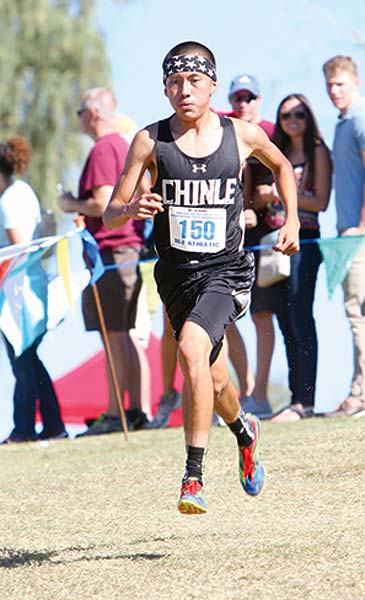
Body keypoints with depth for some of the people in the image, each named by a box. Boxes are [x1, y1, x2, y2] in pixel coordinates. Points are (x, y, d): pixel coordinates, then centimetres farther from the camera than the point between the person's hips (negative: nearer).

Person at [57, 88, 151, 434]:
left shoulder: (102, 150, -12)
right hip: (130, 246, 10)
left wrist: (72, 205, -3)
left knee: (112, 333, -9)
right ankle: (135, 410, 12)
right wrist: (83, 210, 23)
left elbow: (103, 203, -20)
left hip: (109, 248, -10)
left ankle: (114, 415, -9)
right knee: (124, 332, 12)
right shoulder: (124, 146, 18)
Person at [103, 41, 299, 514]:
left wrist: (292, 221, 12)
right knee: (212, 381, 16)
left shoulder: (243, 135, -3)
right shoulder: (150, 141, -5)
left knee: (192, 348, -29)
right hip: (176, 275, 3)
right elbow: (111, 213, -3)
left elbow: (281, 165, 20)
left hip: (225, 270, -3)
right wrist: (132, 210, -25)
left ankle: (194, 476, -25)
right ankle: (245, 431, 52)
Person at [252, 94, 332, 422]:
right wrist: (264, 196, -6)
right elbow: (258, 200, 16)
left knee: (300, 319, -12)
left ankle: (305, 401, -15)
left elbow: (321, 201, -8)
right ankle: (297, 397, 8)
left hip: (303, 241, -7)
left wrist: (281, 192, -14)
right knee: (285, 322, 5)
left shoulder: (318, 152, 0)